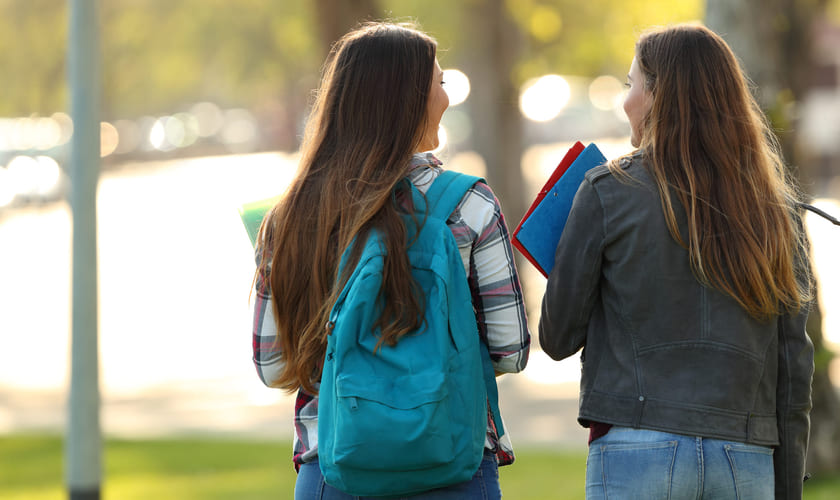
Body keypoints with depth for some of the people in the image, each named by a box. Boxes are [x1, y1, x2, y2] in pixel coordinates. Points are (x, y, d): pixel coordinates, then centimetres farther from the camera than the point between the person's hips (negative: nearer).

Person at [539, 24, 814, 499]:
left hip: (639, 449, -3)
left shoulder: (608, 192, -1)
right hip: (749, 459, 3)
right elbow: (794, 365, 7)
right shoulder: (777, 209, 8)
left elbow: (558, 338, 4)